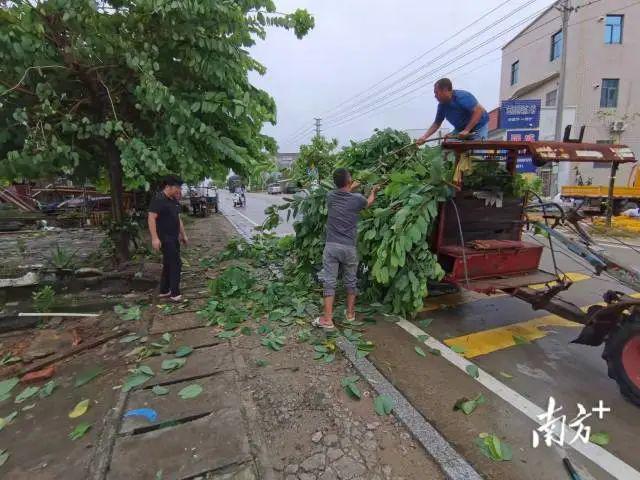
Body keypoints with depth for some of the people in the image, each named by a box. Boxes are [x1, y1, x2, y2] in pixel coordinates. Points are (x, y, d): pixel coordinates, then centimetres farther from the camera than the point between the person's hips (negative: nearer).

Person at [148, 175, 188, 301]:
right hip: (165, 238, -9)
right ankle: (175, 293, 2)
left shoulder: (174, 201, 14)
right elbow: (151, 218, -21)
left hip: (174, 238, 9)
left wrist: (183, 234, 20)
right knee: (176, 264, -7)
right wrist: (155, 238, -27)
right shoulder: (159, 200, -15)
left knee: (169, 264, 14)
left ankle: (164, 291, 25)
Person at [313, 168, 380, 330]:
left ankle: (327, 319, 5)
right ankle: (350, 313, 31)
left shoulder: (330, 196, 0)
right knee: (350, 281, 16)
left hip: (331, 246, 1)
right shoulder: (357, 199, -4)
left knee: (329, 282, 3)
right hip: (349, 248, 0)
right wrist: (373, 191, 41)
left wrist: (351, 188, 42)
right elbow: (369, 202, 21)